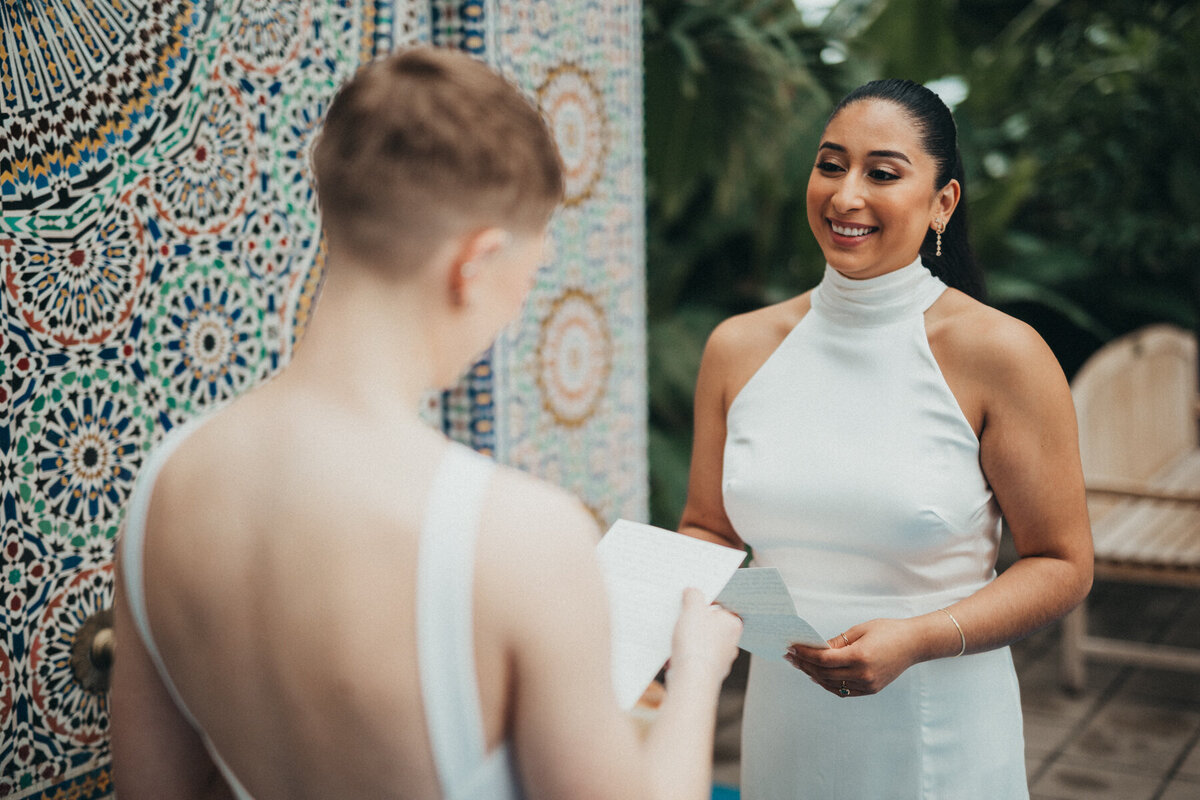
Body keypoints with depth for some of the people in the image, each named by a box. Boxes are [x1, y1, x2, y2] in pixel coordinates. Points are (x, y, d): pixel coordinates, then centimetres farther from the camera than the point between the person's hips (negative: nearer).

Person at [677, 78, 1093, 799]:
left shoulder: (1002, 354, -12)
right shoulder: (740, 347, -1)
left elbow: (1062, 564, -8)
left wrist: (918, 639, -21)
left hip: (939, 735, -3)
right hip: (783, 729, 4)